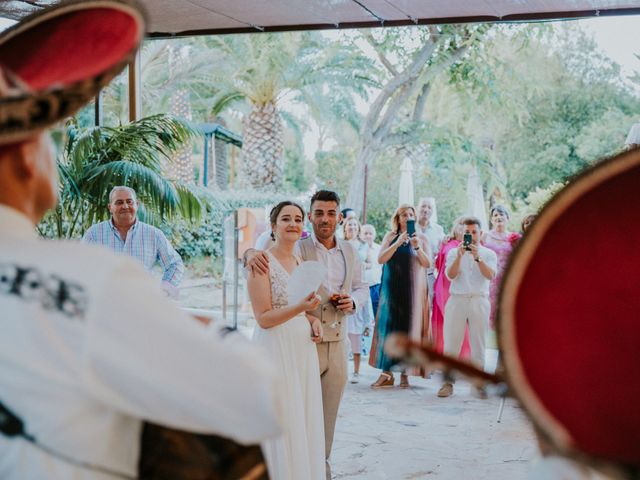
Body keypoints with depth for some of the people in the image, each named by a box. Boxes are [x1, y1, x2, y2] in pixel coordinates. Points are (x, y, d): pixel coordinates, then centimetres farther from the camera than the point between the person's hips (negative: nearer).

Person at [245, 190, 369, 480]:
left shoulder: (348, 251, 10)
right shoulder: (298, 250, -6)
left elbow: (361, 286, 21)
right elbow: (271, 251, -18)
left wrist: (353, 301, -1)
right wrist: (251, 253, -42)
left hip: (337, 344, 5)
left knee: (329, 412, 15)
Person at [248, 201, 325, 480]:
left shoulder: (300, 262, 11)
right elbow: (264, 318, -14)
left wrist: (313, 320, 3)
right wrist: (300, 308, -26)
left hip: (303, 347, 7)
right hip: (276, 349, -7)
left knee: (303, 421, 10)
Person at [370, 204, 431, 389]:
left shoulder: (421, 238, 6)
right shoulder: (390, 236, 7)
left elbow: (427, 264, -2)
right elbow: (381, 259, -5)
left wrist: (417, 247, -16)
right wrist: (397, 243, -15)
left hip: (413, 289, 0)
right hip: (392, 289, 0)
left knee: (409, 327, -1)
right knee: (389, 326, -1)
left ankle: (405, 373, 4)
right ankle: (387, 373, 2)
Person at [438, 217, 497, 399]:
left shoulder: (488, 254, 9)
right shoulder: (453, 252, 11)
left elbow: (490, 276, -8)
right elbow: (450, 275, -4)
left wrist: (477, 258, -19)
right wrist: (459, 256, -17)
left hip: (479, 301, 0)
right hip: (457, 300, 0)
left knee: (478, 344, 0)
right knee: (451, 343, -3)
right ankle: (448, 383, 0)